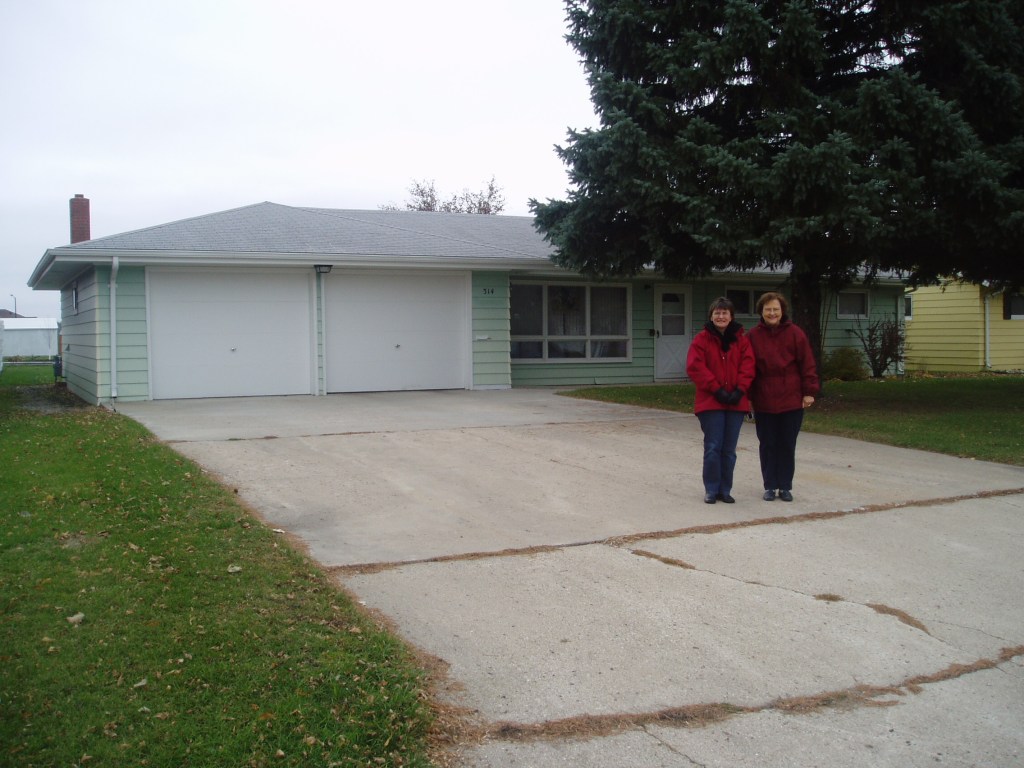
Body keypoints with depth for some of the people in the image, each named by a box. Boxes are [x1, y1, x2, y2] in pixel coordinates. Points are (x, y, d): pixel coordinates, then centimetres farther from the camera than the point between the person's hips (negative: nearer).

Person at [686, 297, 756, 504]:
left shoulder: (741, 340, 9)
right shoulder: (702, 339, 0)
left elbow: (747, 366, 2)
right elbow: (695, 367, -8)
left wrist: (739, 390, -11)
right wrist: (717, 389, -13)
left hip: (736, 402, 3)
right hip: (711, 401, -3)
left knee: (729, 450, 7)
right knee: (713, 447, -3)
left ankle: (725, 489, 17)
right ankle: (711, 490, 8)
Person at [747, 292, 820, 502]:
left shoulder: (795, 333, -2)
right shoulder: (754, 335, 1)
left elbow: (807, 364, -2)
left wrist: (809, 392, -6)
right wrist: (747, 396, 2)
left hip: (791, 400, -1)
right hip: (763, 402, 1)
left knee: (787, 445, 6)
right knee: (767, 445, 7)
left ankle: (785, 487, 16)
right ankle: (770, 486, 17)